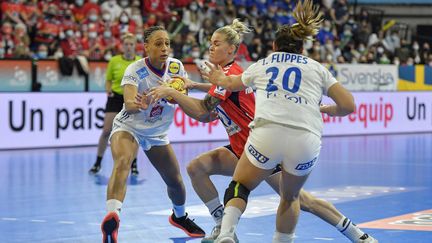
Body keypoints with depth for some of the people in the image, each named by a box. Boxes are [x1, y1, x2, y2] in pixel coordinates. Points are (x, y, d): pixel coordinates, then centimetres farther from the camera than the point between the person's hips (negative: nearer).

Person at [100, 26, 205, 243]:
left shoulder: (176, 66, -10)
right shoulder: (135, 70, -25)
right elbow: (129, 104, -39)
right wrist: (138, 104, -62)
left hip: (158, 133, 5)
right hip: (128, 127, -5)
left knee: (175, 181, 11)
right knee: (122, 163, -35)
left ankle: (179, 216, 44)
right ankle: (111, 218, -52)